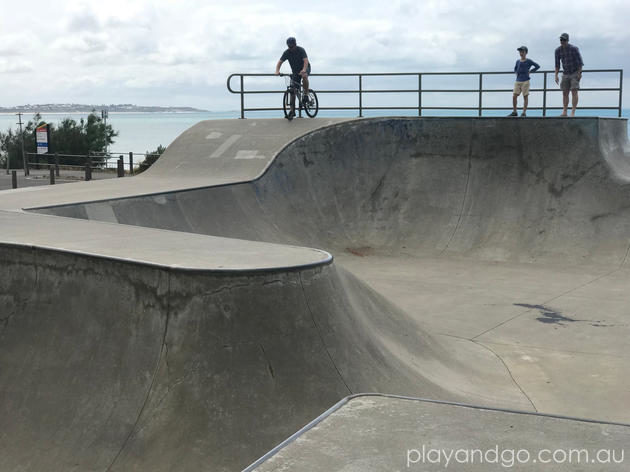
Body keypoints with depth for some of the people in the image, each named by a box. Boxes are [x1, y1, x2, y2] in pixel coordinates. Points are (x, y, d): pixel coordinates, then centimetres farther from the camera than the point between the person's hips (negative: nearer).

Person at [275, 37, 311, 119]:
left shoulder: (301, 50, -21)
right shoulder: (287, 53, -11)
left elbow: (306, 61, -34)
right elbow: (280, 62, -16)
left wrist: (304, 70, -52)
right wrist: (277, 71, -36)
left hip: (305, 68, -4)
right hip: (295, 71, 4)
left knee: (304, 76, -40)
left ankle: (306, 96, -24)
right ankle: (292, 111, -2)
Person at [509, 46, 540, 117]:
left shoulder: (528, 61, -1)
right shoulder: (518, 61, 12)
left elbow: (537, 66, 3)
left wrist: (530, 71, -1)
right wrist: (517, 73, 13)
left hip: (525, 81, -4)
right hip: (517, 81, 4)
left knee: (525, 97, -2)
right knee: (514, 96, -4)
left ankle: (524, 113, -1)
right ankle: (514, 112, 3)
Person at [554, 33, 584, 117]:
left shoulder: (574, 49, -17)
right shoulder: (558, 50, -4)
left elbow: (580, 62, -11)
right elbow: (557, 64, 5)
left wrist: (579, 73, -17)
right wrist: (556, 75, -3)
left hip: (575, 73, -5)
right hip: (565, 74, 5)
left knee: (574, 92, -13)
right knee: (565, 93, 1)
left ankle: (573, 112, -18)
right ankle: (564, 112, 3)